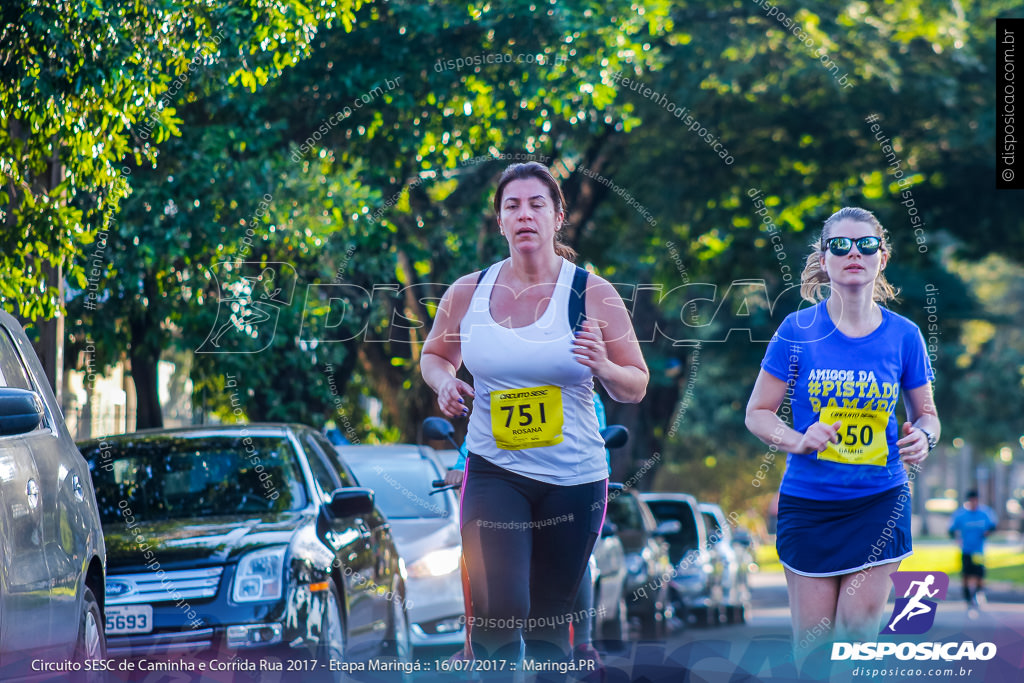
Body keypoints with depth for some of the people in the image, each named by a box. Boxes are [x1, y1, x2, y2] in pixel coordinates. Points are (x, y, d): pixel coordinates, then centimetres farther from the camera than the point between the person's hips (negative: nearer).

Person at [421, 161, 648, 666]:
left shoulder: (593, 294, -4)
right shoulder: (467, 293, 1)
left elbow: (635, 389, 2)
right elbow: (434, 354, 20)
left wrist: (604, 368, -20)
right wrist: (444, 381, -3)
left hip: (574, 479, 0)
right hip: (494, 471, 0)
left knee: (548, 621, 12)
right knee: (498, 614, -20)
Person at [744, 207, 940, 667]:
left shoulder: (902, 335, 0)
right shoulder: (798, 331, -5)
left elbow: (926, 413, 12)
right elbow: (758, 413, 1)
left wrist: (922, 436, -11)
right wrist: (797, 440, -19)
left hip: (879, 502, 1)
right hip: (808, 503, -1)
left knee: (857, 637, -3)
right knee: (811, 642, 3)